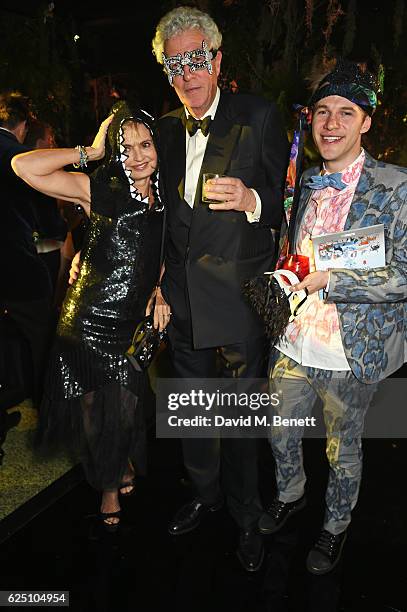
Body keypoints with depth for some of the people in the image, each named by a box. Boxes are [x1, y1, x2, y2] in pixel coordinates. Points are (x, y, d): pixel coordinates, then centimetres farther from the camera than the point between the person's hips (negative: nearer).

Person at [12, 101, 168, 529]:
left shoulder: (166, 198, 3)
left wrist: (162, 289, 1)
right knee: (95, 409, 12)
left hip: (136, 324, 3)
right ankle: (109, 485, 38)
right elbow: (23, 166, -21)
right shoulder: (100, 190, -11)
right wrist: (89, 152, -14)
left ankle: (124, 464, 45)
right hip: (90, 321, -3)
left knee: (126, 408, 12)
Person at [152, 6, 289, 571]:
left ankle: (247, 516, 31)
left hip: (238, 299, -5)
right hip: (181, 297, 5)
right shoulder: (167, 128, 8)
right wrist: (162, 279, 8)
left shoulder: (258, 117, -7)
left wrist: (251, 201, -26)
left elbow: (287, 202, -6)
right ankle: (205, 495, 43)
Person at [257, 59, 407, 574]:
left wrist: (328, 279, -23)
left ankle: (336, 526, 43)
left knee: (343, 450, 16)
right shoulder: (306, 184, 6)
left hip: (349, 354, -5)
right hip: (294, 342, 5)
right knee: (280, 432, 21)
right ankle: (290, 495, 52)